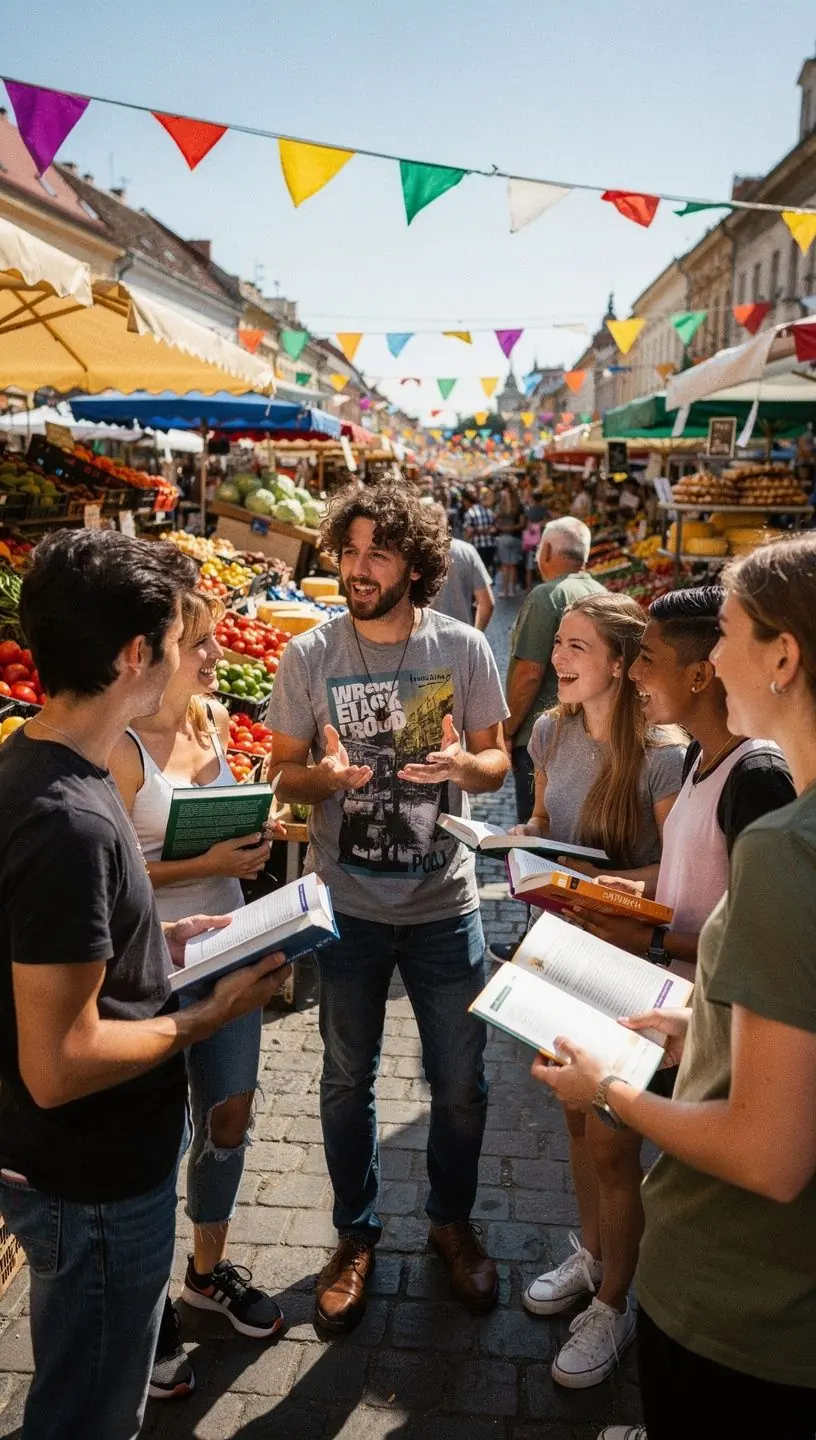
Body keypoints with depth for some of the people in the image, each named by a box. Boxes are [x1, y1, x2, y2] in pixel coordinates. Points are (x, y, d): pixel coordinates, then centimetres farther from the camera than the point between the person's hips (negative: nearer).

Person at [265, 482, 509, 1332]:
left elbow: (496, 760, 1)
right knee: (347, 1080, 16)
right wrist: (324, 776, -24)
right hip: (347, 905, 0)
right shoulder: (308, 656, -7)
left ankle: (452, 1221, 41)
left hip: (446, 903, 0)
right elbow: (284, 773, -1)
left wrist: (464, 764, -22)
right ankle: (356, 1234, 40)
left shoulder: (462, 648, -7)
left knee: (460, 1082, 13)